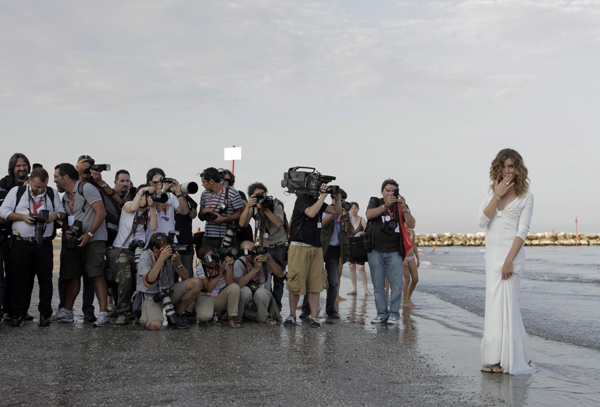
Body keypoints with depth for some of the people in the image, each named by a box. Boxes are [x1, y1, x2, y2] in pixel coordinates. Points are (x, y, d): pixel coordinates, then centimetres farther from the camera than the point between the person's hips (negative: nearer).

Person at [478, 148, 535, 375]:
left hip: (512, 253, -5)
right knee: (496, 303, 6)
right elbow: (482, 222, -5)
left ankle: (502, 360, -4)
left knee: (502, 303, -11)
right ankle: (520, 356, 18)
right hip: (492, 254, 5)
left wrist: (509, 260, -18)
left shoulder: (526, 196, 0)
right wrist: (498, 195, -11)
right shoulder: (488, 192, 9)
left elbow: (522, 231, -8)